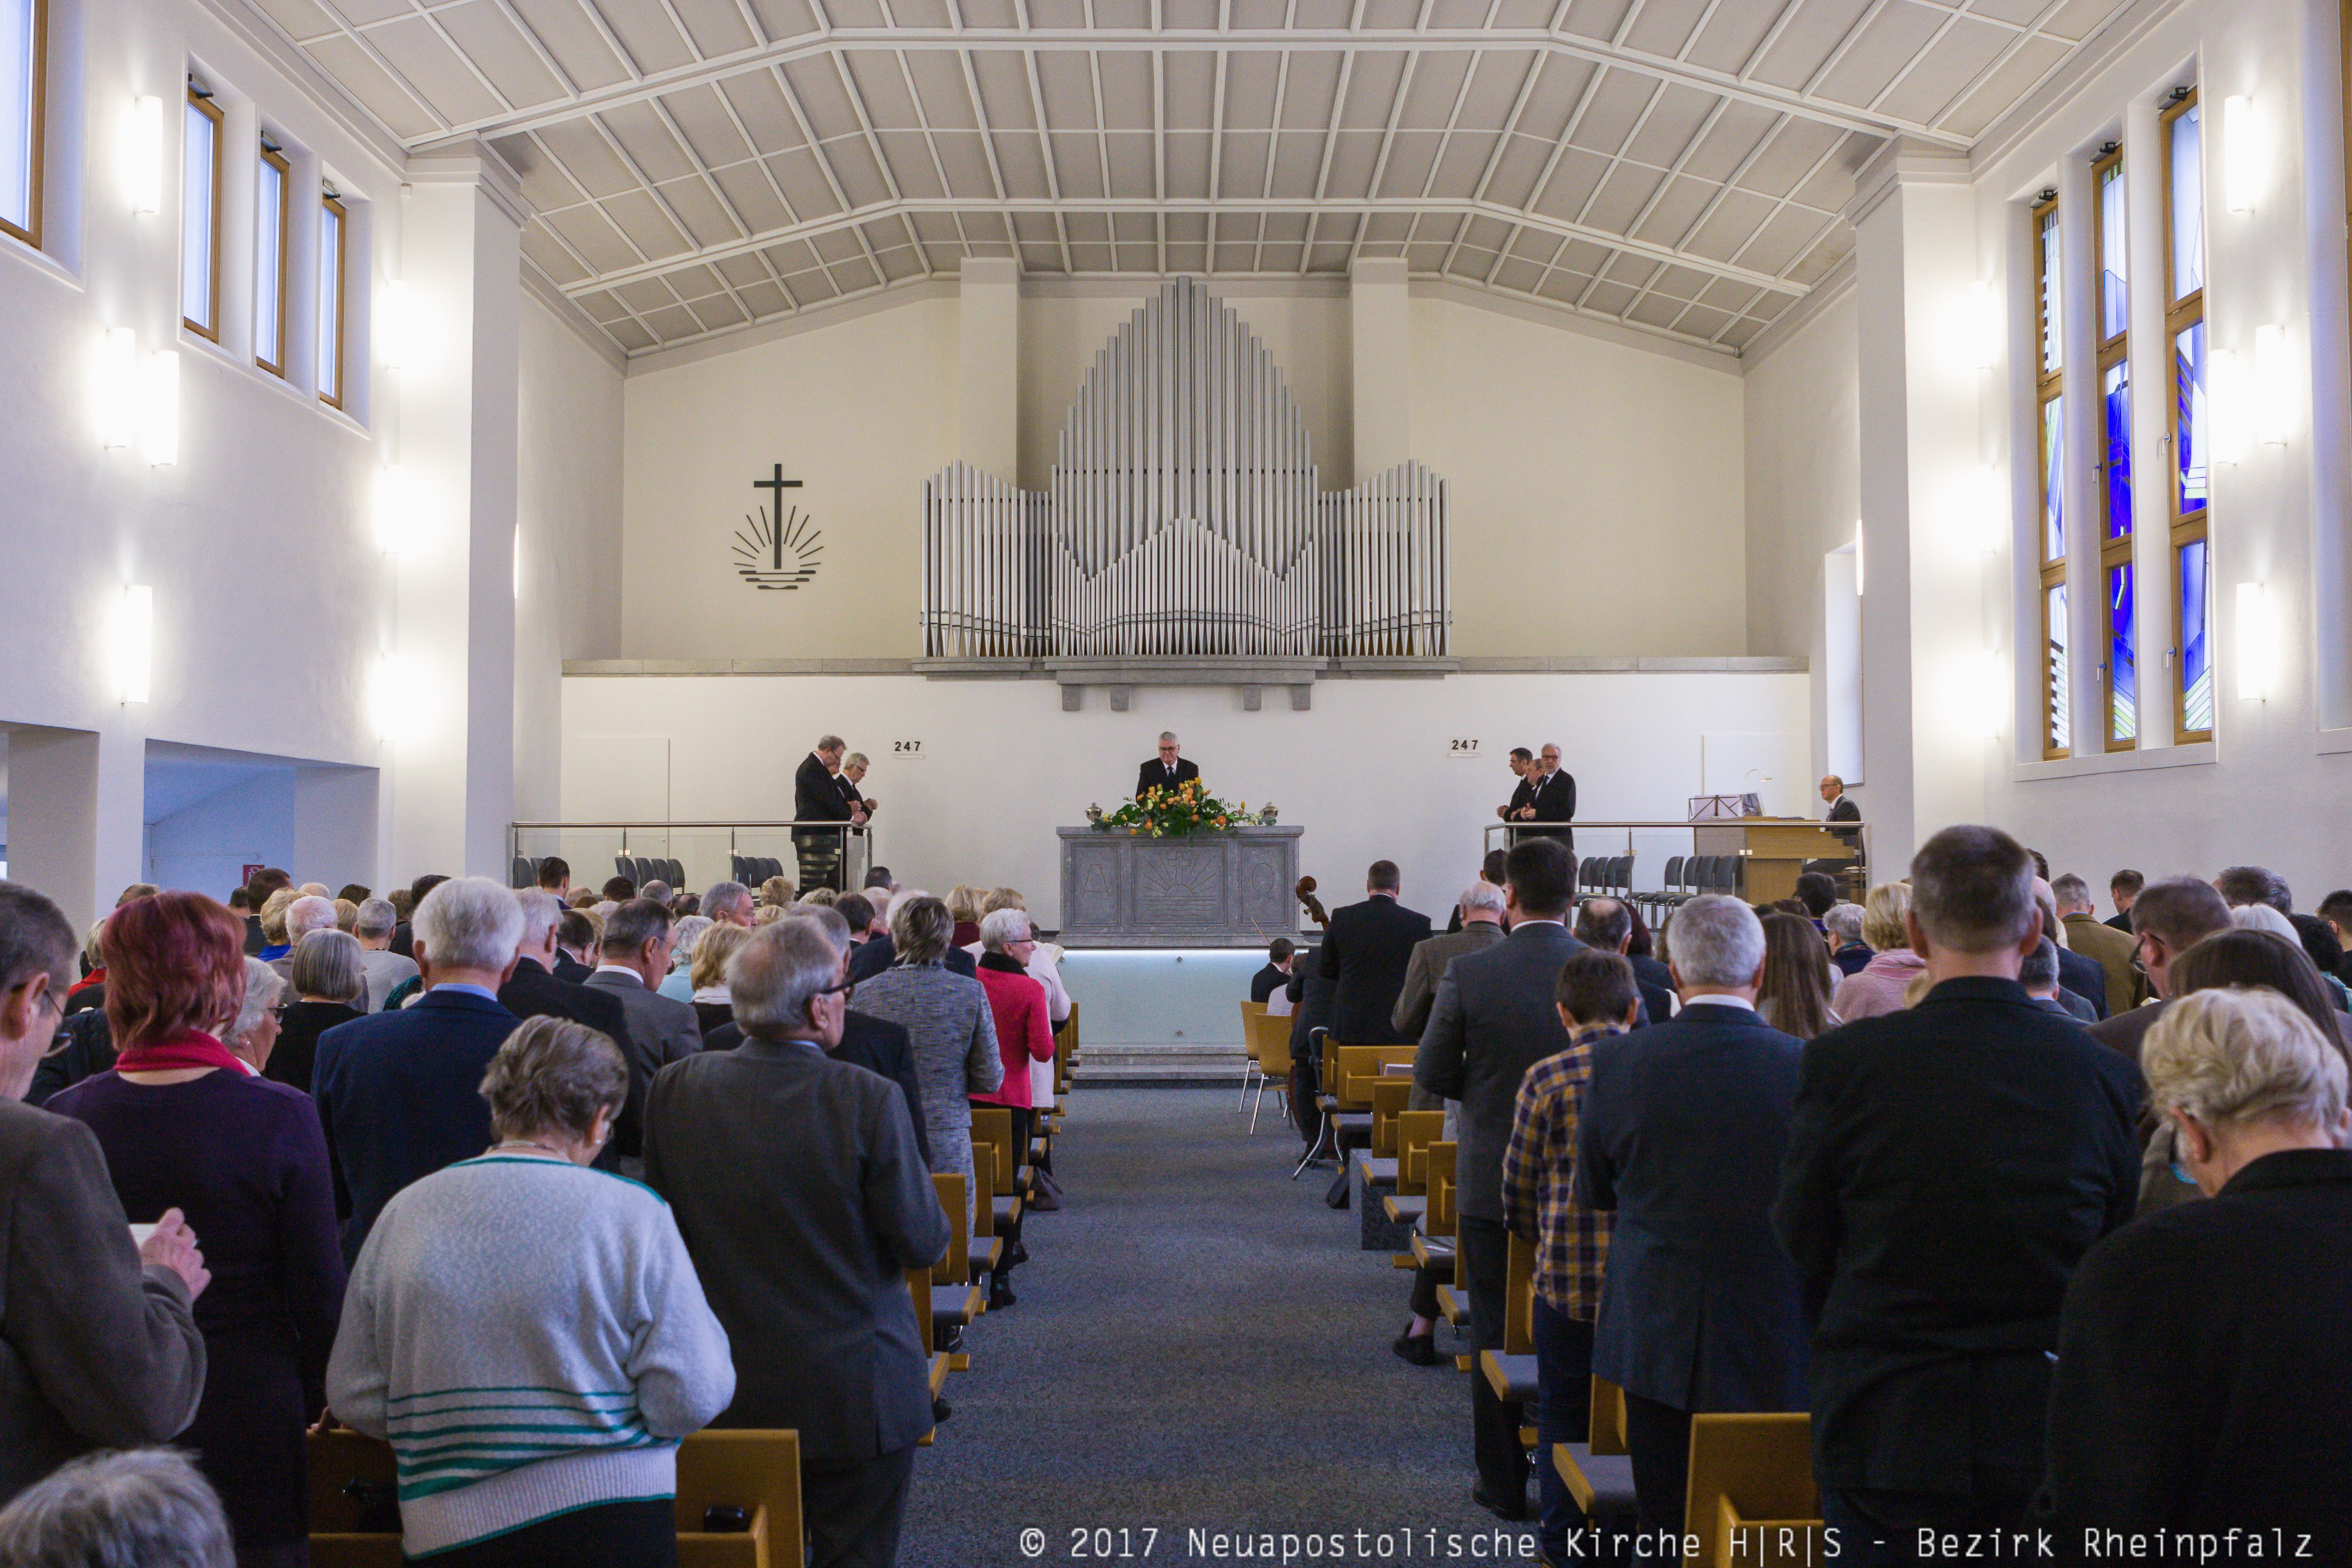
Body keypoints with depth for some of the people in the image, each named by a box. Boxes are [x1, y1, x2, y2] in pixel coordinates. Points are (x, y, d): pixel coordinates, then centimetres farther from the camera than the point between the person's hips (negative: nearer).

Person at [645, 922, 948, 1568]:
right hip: (854, 1394, -4)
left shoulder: (676, 1088, -8)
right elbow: (925, 1244, -14)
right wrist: (913, 1168, 4)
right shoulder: (869, 1101, -21)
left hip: (725, 1390, 4)